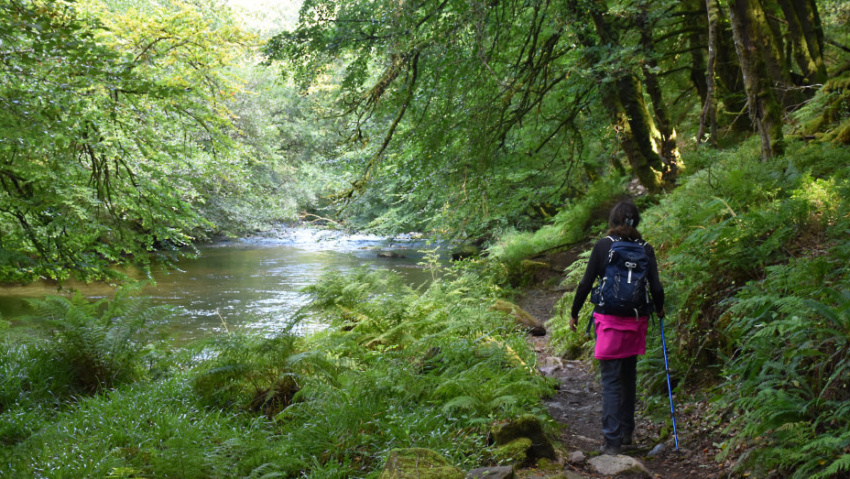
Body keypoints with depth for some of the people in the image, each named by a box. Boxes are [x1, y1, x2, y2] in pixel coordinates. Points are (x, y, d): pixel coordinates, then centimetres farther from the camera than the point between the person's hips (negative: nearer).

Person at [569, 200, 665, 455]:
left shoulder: (603, 246, -5)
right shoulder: (645, 249, 2)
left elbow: (585, 284, -5)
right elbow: (656, 287, -1)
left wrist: (574, 313, 7)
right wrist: (659, 309, 19)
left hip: (609, 320, -3)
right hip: (636, 320, 3)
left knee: (611, 379, -1)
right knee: (629, 375, 18)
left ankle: (612, 441, -5)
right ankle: (626, 431, 30)